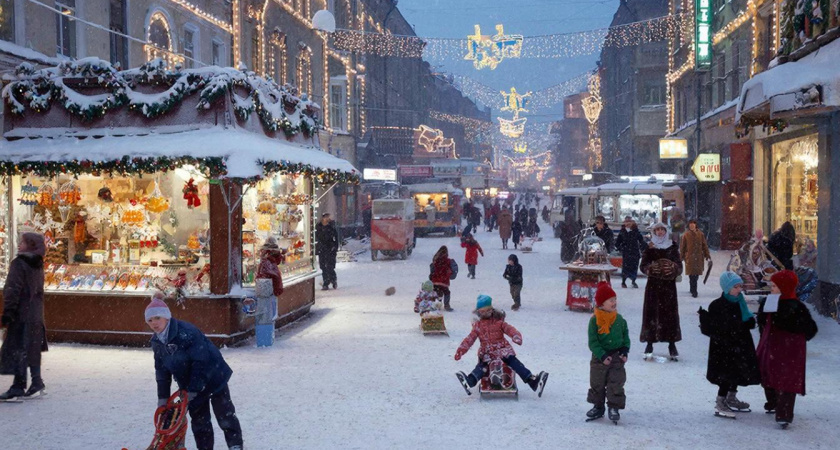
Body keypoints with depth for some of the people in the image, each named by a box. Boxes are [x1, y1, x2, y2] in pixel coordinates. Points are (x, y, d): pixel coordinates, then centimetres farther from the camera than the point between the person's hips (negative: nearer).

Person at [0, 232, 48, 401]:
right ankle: (37, 384, 15)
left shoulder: (19, 263, -12)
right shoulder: (38, 265, 12)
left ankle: (18, 387, -1)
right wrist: (37, 309, 20)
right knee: (32, 350, 13)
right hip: (36, 315, 8)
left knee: (17, 350, -2)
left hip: (21, 314, -8)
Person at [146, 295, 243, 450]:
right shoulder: (157, 342, -3)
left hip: (212, 377, -6)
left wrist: (193, 389, -23)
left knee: (225, 416, 4)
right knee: (199, 420, 10)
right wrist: (163, 397, 1)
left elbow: (200, 361, -27)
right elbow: (162, 371, 4)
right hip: (190, 385, 6)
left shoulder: (186, 331, -28)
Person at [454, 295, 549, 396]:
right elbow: (469, 339, 4)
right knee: (481, 366, -26)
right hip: (487, 353, 1)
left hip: (502, 350, -1)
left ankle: (533, 381, -29)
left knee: (514, 362, -20)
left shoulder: (498, 322, 5)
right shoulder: (477, 326, 9)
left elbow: (510, 329, -7)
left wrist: (516, 336, -31)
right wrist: (460, 351, -9)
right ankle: (469, 382, -49)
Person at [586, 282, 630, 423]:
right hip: (599, 358, -1)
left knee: (616, 384, 1)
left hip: (617, 356, 2)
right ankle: (598, 406, 25)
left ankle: (614, 407, 12)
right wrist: (602, 355, -20)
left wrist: (625, 351, -5)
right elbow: (593, 342, -12)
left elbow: (626, 337, 8)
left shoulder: (620, 320, -1)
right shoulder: (595, 320, -11)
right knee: (597, 384, 10)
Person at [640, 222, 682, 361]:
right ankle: (649, 343, 6)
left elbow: (679, 266, 2)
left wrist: (673, 268, -20)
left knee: (670, 312, 0)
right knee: (651, 312, -2)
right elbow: (643, 265, -1)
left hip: (669, 285, 1)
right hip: (653, 285, 0)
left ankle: (672, 344, 11)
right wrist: (651, 268, -22)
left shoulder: (672, 247, 6)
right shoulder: (649, 247, 4)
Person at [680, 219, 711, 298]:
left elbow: (704, 245, 10)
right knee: (692, 274, -7)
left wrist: (707, 254, 8)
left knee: (696, 274, 8)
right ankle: (694, 291, -4)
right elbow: (682, 247, 4)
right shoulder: (685, 235, -1)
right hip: (689, 258, -2)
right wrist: (682, 256, 4)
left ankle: (692, 289, 25)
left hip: (699, 258, 3)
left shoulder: (701, 234, 5)